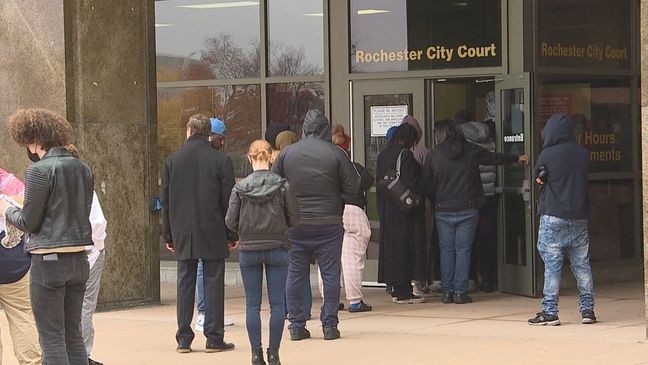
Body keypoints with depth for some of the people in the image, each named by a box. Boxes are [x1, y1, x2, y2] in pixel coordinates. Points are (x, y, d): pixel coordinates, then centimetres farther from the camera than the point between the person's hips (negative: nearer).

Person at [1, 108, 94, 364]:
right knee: (73, 335, 14)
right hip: (79, 258, 7)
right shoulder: (82, 169, 8)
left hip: (48, 260, -7)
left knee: (52, 338, -2)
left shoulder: (40, 170, -13)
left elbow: (28, 221, -10)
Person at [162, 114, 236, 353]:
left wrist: (168, 235, 13)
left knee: (185, 283, 7)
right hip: (213, 234, -2)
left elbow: (165, 201, 6)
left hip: (183, 234, 2)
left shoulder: (172, 161, 2)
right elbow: (228, 201, -4)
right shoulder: (221, 161, -6)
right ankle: (214, 338, 1)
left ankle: (184, 339, 6)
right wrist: (232, 235, 5)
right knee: (213, 282, 2)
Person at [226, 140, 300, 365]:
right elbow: (294, 219, -4)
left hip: (248, 250, 1)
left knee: (252, 304, 7)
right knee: (277, 303, 5)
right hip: (277, 248, -1)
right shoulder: (282, 186, -8)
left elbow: (230, 222, -4)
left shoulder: (240, 188, -6)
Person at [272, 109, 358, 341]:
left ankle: (296, 325, 8)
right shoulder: (335, 154, -6)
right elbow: (353, 187, -3)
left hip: (295, 224, 2)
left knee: (295, 274, 7)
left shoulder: (287, 153, -1)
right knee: (330, 274, 5)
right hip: (328, 224, -2)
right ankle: (329, 325, 4)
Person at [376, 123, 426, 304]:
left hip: (386, 208, 8)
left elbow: (378, 181, 12)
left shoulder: (383, 155, 10)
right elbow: (412, 184, -18)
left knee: (390, 245, 12)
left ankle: (396, 289, 17)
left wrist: (382, 204, 15)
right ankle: (403, 292, -5)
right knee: (405, 247, -4)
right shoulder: (405, 155, -14)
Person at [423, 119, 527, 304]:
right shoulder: (470, 151, 1)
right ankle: (460, 292, -1)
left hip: (443, 211, 0)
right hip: (467, 209, 0)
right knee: (463, 249, 3)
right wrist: (517, 159, 29)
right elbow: (495, 158, 14)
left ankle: (447, 292, 5)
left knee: (446, 250, 7)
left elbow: (427, 185, 1)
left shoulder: (433, 156, -2)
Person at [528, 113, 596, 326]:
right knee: (582, 265, 9)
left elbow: (538, 178, 3)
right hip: (579, 218, 4)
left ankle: (550, 312, -2)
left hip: (553, 217, -4)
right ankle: (588, 310, 11)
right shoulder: (583, 154, 3)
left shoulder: (547, 155, -10)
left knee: (552, 266, -2)